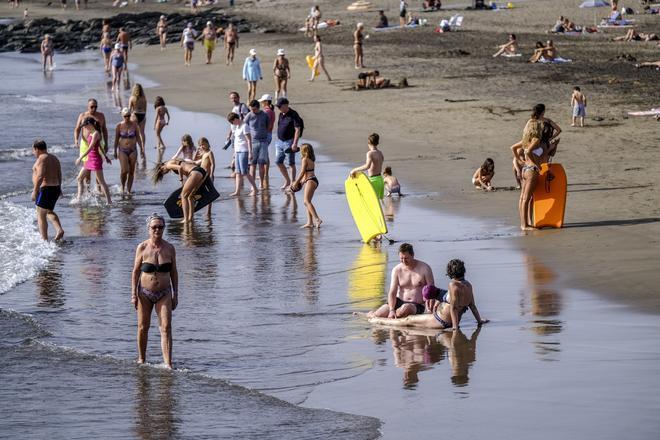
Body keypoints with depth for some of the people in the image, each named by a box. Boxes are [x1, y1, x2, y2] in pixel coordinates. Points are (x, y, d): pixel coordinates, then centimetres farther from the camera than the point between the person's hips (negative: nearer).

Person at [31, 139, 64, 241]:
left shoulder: (41, 159, -14)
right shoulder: (54, 158, 13)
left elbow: (40, 176, -23)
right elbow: (59, 175, 18)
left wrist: (35, 191, -20)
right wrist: (59, 188, 27)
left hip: (45, 189, -9)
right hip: (55, 189, 9)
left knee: (41, 216, -1)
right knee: (49, 212, 25)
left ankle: (44, 239, -2)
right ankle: (59, 230, 8)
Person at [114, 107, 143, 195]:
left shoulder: (134, 124, 0)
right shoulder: (119, 126, -3)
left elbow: (138, 137, 7)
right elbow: (116, 139, 4)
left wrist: (142, 149, 3)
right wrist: (115, 151, 4)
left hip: (132, 151, 2)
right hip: (122, 150, -2)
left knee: (131, 172, 2)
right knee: (124, 170, -14)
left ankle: (128, 190, 11)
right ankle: (123, 187, 10)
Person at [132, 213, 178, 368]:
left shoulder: (169, 248, 1)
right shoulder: (142, 248, -4)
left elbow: (174, 273, 7)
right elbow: (135, 272, -1)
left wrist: (175, 295, 6)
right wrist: (133, 294, -6)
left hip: (164, 293, 1)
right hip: (145, 293, -1)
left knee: (166, 327, -11)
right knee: (143, 327, 9)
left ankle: (168, 364, -15)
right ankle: (141, 359, 27)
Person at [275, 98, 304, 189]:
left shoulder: (293, 115, -13)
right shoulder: (281, 115, 10)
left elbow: (297, 130, -17)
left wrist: (295, 143, -23)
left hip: (289, 141, -8)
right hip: (279, 141, 8)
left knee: (291, 164, -1)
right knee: (279, 162, 6)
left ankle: (292, 183, 7)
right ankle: (287, 181, 20)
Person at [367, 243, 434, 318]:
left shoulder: (424, 268, -6)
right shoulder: (397, 270, 0)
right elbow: (392, 293, -6)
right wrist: (391, 310, -22)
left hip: (417, 306, -3)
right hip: (399, 302, 3)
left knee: (405, 309, -40)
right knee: (376, 315, -17)